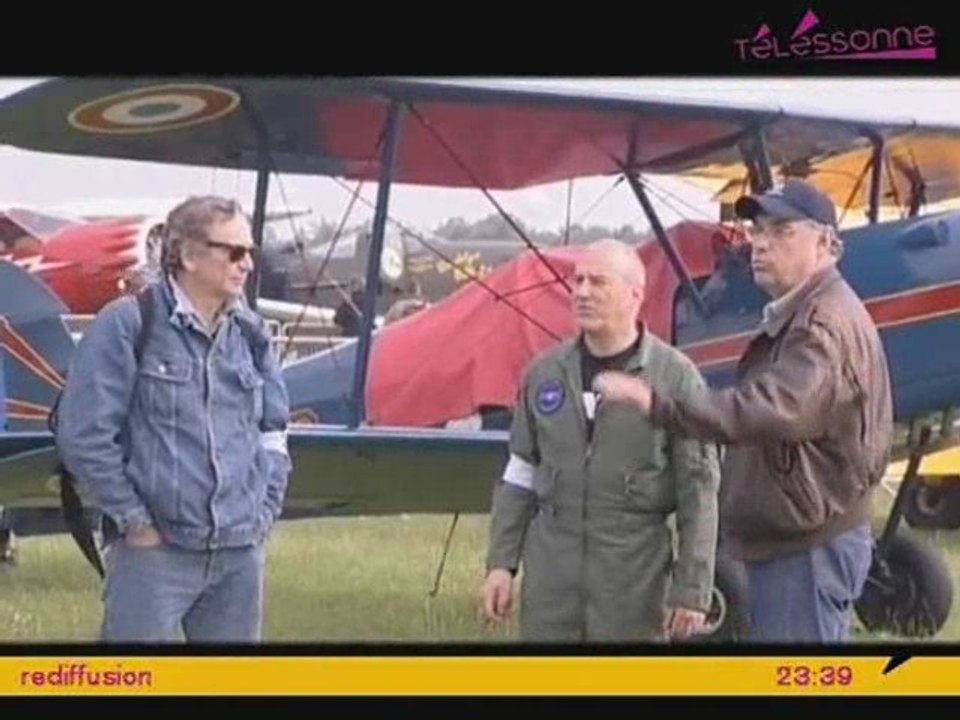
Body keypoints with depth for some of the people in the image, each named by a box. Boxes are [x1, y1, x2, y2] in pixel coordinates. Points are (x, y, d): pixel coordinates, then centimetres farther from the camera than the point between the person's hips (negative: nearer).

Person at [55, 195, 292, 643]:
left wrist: (264, 512, 9)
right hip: (155, 549, -6)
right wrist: (133, 521, -9)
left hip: (241, 553, 6)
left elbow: (273, 431, 19)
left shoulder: (249, 334, 10)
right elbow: (84, 435, -10)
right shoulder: (127, 325, -8)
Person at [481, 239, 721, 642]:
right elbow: (520, 476, 15)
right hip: (551, 569, 4)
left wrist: (691, 588, -9)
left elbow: (697, 490, -6)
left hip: (635, 575, -4)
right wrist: (501, 562, 10)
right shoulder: (545, 373, 8)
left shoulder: (675, 376, -6)